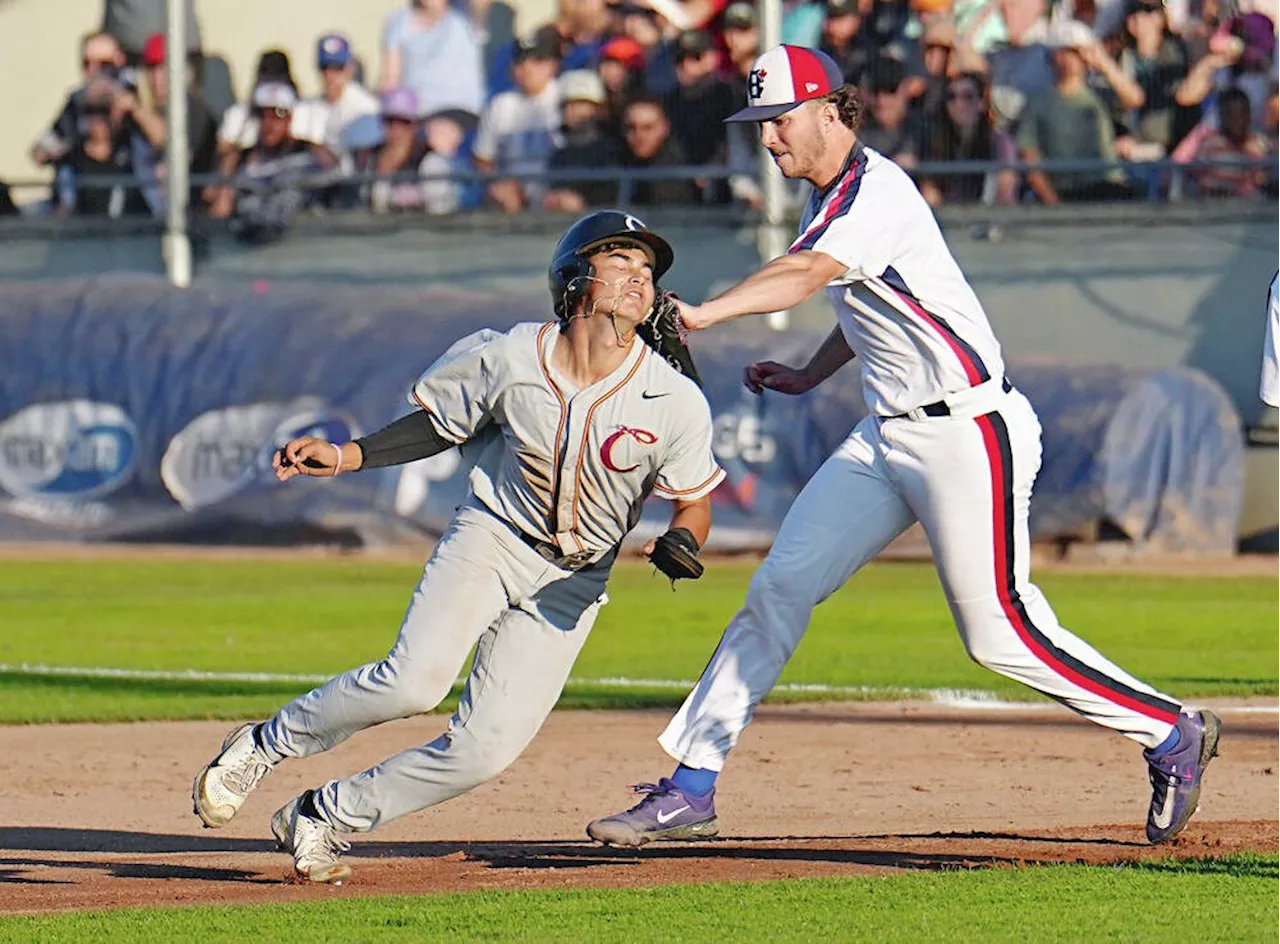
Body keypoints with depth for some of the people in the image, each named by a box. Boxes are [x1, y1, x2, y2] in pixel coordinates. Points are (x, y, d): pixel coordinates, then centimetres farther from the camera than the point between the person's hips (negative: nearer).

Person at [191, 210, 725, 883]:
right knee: (416, 680, -27)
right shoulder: (506, 359, -13)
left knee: (489, 746, -11)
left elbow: (695, 503, -1)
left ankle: (322, 816, 9)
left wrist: (681, 544, -24)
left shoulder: (676, 404, -13)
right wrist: (343, 456, -4)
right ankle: (265, 745, -2)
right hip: (491, 535, -1)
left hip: (572, 582, 1)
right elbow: (438, 425, 5)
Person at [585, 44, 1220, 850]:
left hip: (968, 434, -9)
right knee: (779, 588, 1)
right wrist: (808, 376, 16)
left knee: (1000, 632, -6)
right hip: (888, 436, 9)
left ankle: (1171, 733, 12)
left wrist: (702, 314, -50)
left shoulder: (875, 192, -17)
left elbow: (807, 275, -36)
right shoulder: (836, 197, 12)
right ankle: (690, 791, 2)